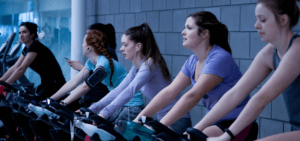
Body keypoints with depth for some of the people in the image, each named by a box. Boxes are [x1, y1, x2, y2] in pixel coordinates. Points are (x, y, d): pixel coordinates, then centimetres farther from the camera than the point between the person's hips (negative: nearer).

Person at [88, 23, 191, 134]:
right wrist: (91, 109, -1)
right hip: (163, 119, 9)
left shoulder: (149, 64, -19)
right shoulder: (136, 68, 9)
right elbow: (118, 91, 7)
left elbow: (130, 91, -31)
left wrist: (104, 114, -38)